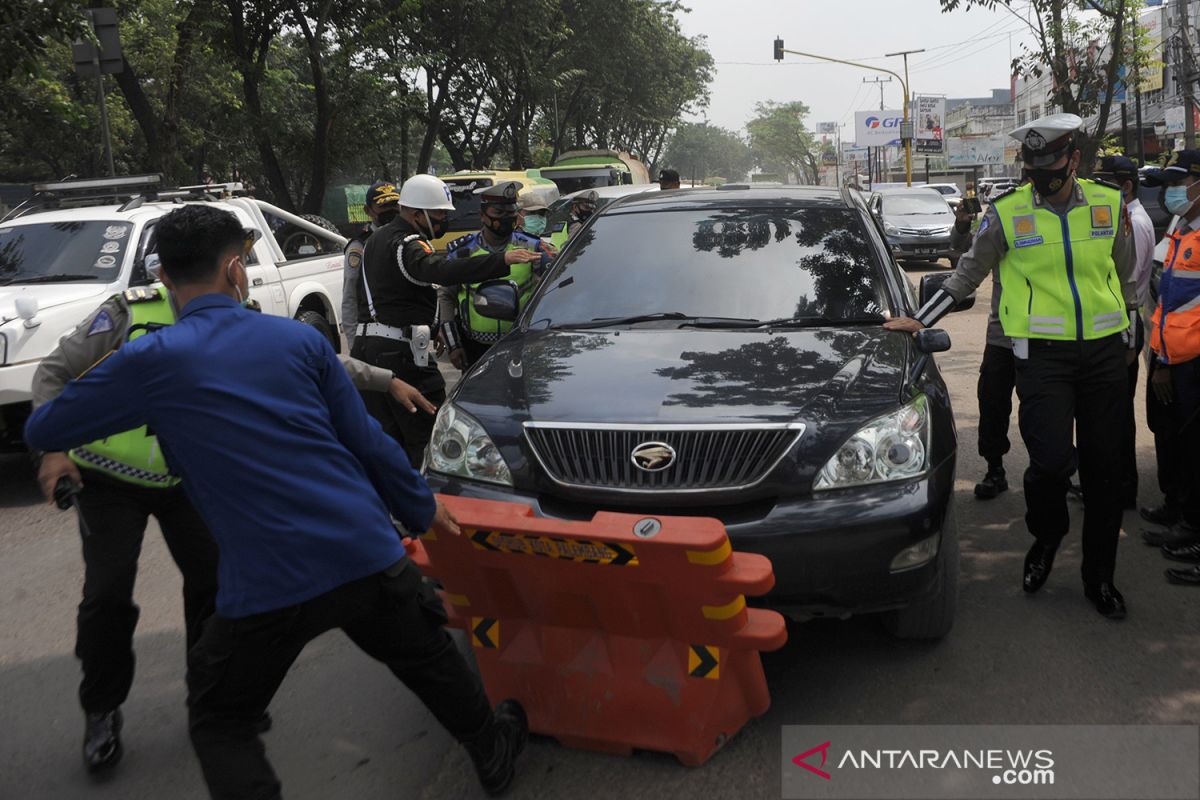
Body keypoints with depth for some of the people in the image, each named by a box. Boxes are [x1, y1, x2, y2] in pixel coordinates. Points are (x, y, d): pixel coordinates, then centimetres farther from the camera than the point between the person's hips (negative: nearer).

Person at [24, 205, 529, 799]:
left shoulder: (148, 362, -3)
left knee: (218, 724, 20)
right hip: (368, 553, 3)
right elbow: (365, 440, 8)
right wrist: (422, 509, 22)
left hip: (267, 586, -3)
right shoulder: (298, 338, 5)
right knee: (429, 660, 29)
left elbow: (42, 431, 8)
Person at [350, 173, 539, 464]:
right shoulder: (406, 245, -14)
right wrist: (502, 260, -43)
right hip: (399, 352, -10)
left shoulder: (378, 238, 19)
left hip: (366, 343, 10)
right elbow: (442, 271, -35)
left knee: (386, 436, 14)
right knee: (425, 437, -5)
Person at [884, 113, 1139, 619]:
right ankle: (1045, 536, 18)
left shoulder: (1109, 205, 6)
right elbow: (967, 274, 7)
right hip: (1042, 353, -3)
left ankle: (1099, 577, 21)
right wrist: (920, 320, 4)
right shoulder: (1008, 213, -1)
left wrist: (1127, 339, 19)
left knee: (1104, 467, 7)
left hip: (1104, 351, 3)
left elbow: (1126, 276, 18)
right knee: (1052, 459, -16)